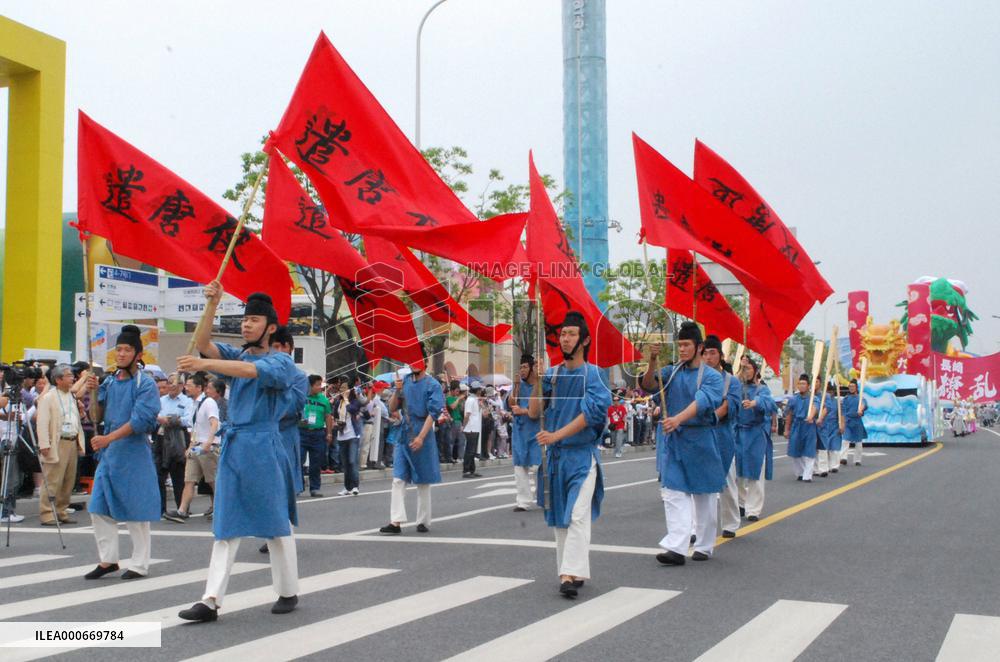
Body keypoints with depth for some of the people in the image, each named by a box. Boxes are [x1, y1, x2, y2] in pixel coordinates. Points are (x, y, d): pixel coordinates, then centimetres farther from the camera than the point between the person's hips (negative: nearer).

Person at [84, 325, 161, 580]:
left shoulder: (145, 384, -8)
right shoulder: (109, 382, 11)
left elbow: (140, 420, -18)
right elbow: (99, 416, 13)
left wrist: (109, 438, -25)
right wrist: (93, 392, -2)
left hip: (133, 453, -6)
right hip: (109, 453, 7)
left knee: (135, 510, 0)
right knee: (99, 508, 7)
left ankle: (140, 564, 11)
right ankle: (108, 560, 19)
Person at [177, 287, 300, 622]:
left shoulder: (281, 362, -5)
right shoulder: (236, 356, 13)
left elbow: (251, 371, -24)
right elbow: (203, 344, -4)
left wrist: (204, 364, -35)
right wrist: (211, 304, -15)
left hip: (263, 446, -5)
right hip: (232, 444, 6)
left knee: (275, 523, 3)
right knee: (226, 525, 4)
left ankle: (288, 592, 17)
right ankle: (211, 600, 3)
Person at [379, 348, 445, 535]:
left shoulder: (432, 385, -5)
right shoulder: (405, 381, 8)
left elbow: (432, 413, -12)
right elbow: (392, 408, 8)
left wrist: (421, 437, -20)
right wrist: (397, 391, -10)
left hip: (422, 437, -4)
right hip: (404, 436, 4)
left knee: (423, 482, 6)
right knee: (398, 480, -4)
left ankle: (423, 522, 14)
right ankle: (396, 522, -6)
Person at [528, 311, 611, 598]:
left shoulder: (591, 373, -6)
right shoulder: (552, 373, 7)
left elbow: (590, 413, -16)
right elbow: (533, 413, 4)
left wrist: (556, 434, -22)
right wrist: (536, 382, -9)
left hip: (582, 455, -5)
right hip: (555, 455, 5)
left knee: (577, 515, -14)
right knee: (559, 516, 9)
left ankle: (570, 574, -18)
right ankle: (574, 571, 19)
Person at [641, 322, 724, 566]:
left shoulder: (711, 376, -6)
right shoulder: (672, 372, 7)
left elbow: (702, 402, -23)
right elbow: (649, 385, -6)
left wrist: (678, 419, -39)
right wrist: (652, 362, -24)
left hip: (699, 439, -3)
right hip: (672, 439, 3)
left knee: (704, 495, 8)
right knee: (674, 493, -6)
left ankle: (704, 546, 22)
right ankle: (677, 547, -11)